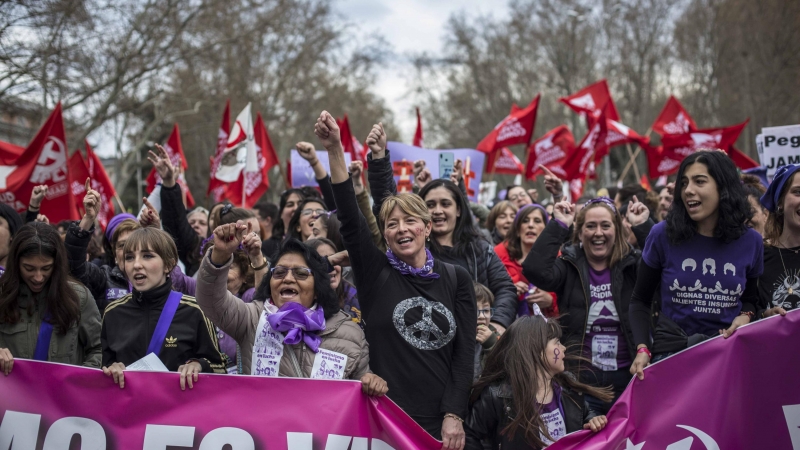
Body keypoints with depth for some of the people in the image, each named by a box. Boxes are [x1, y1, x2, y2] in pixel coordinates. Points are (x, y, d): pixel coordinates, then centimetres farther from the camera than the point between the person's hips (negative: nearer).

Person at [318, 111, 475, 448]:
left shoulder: (457, 278, 4)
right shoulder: (375, 273, 0)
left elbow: (465, 351, 1)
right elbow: (349, 217, -13)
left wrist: (454, 416, -8)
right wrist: (334, 150, -24)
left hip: (443, 420, 1)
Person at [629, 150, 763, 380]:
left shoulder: (750, 241, -2)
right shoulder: (663, 235, -8)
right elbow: (640, 300, 0)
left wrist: (745, 316, -7)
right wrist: (643, 349, -13)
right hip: (670, 352, -1)